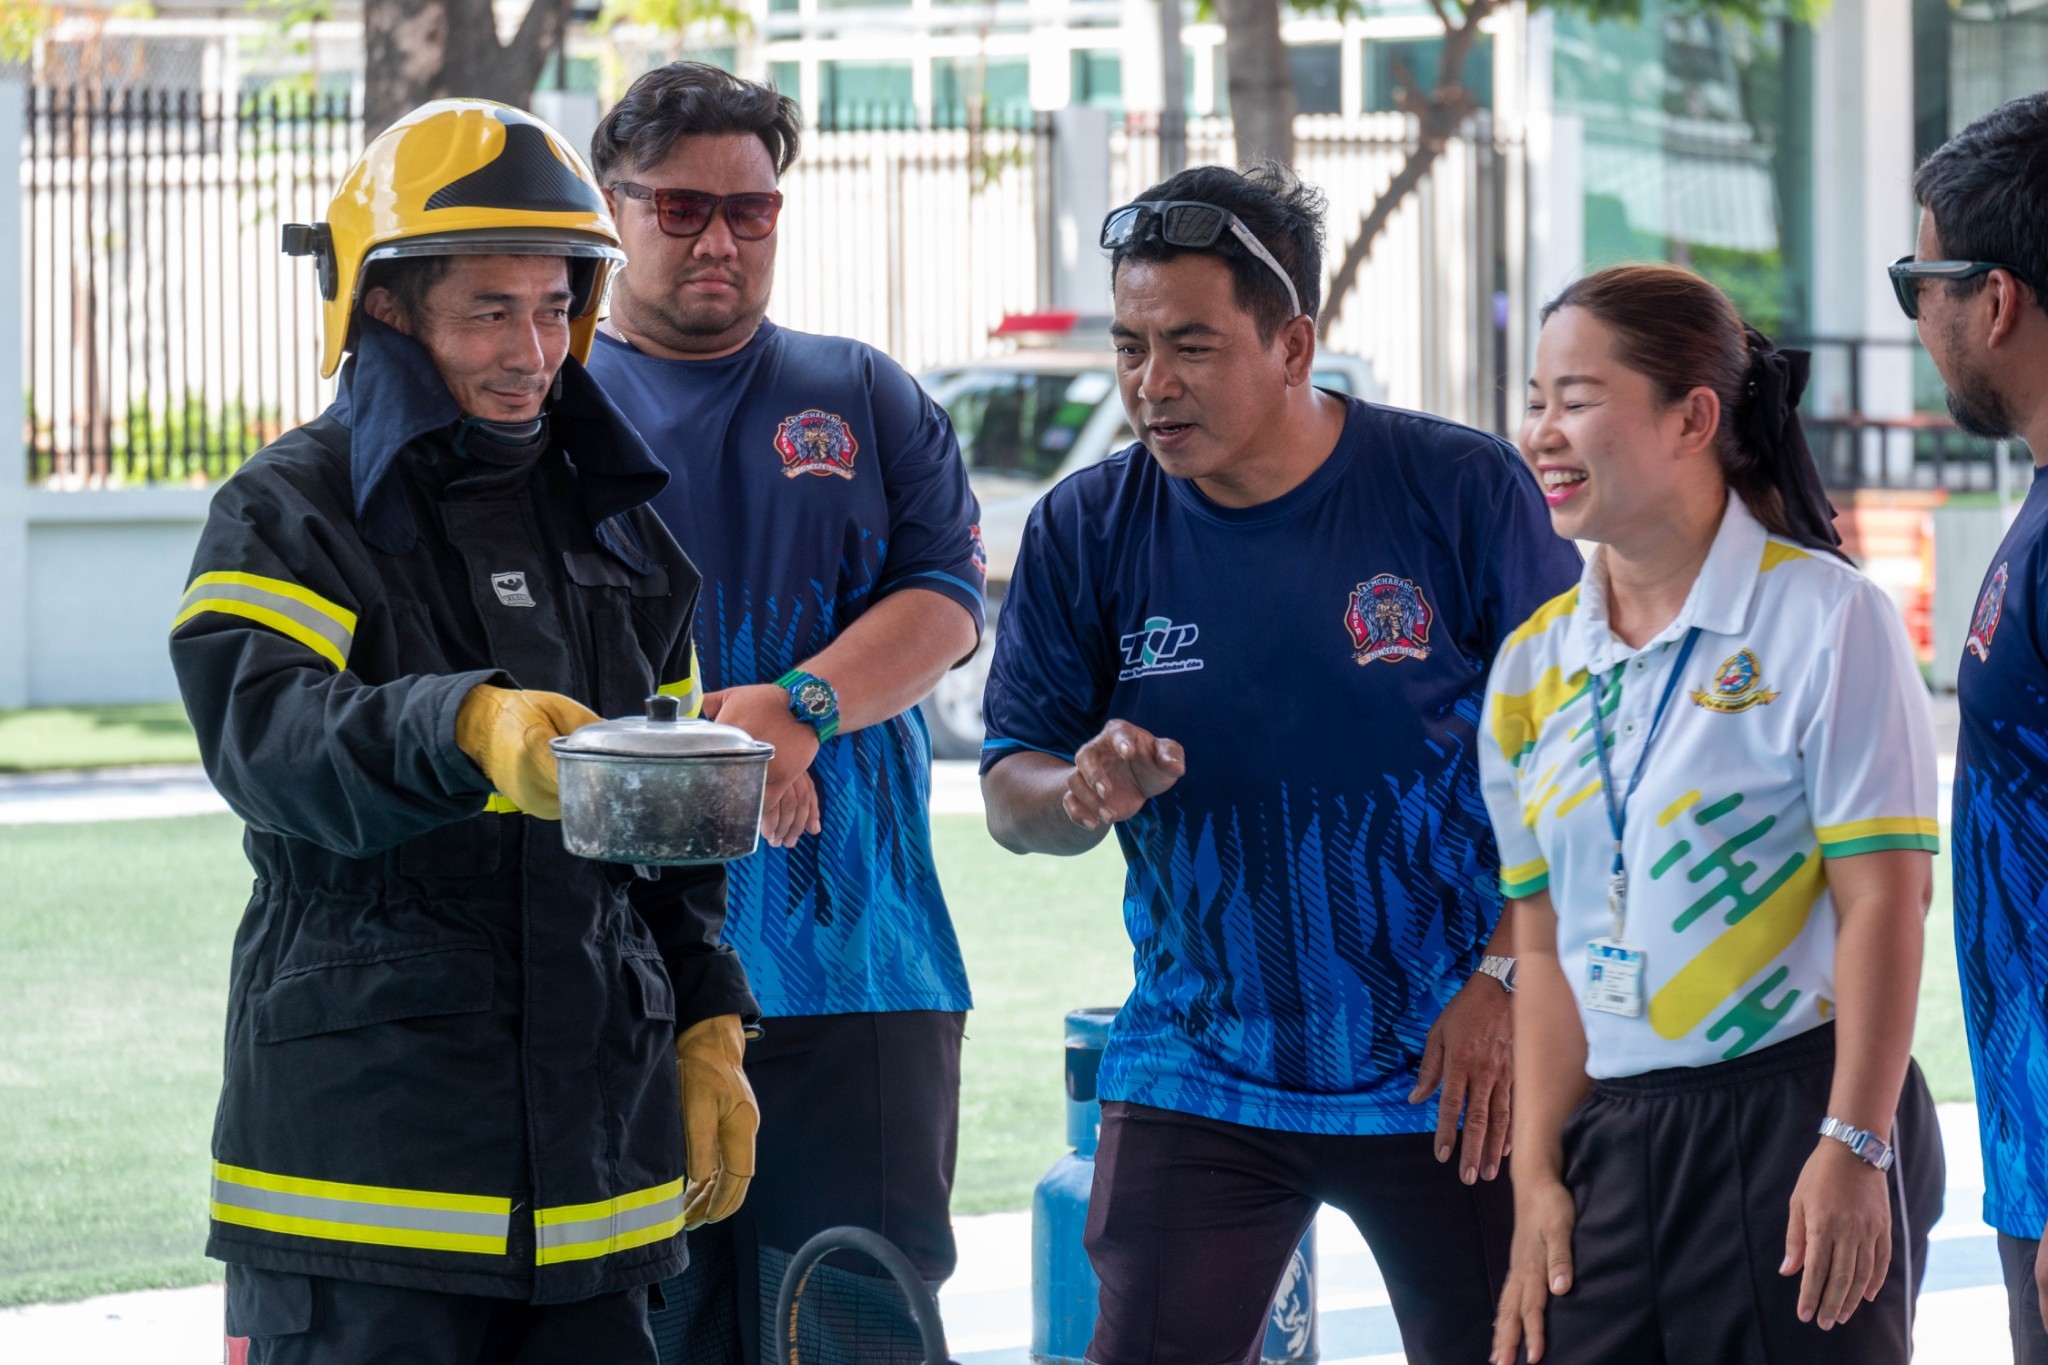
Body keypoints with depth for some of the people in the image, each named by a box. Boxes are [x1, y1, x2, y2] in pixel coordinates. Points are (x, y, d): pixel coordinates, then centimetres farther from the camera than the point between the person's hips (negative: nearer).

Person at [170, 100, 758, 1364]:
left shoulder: (614, 524, 17)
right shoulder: (291, 514, -3)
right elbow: (268, 734, -22)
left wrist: (707, 1030, 15)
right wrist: (467, 729, -40)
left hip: (595, 1141, 6)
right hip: (363, 1133, -6)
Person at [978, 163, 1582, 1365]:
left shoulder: (1464, 493, -7)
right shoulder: (1086, 532, -1)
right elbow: (1011, 793, 3)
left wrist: (1505, 980, -10)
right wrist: (1082, 794, -20)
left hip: (1453, 1074, -1)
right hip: (1197, 1074, 1)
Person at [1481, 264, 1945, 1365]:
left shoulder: (1823, 618, -6)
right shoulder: (1533, 665, 10)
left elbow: (1882, 901, -11)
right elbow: (1547, 946, 12)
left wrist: (1854, 1149, -16)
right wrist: (1539, 1179, 5)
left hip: (1797, 1114, -5)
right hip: (1613, 1142, 5)